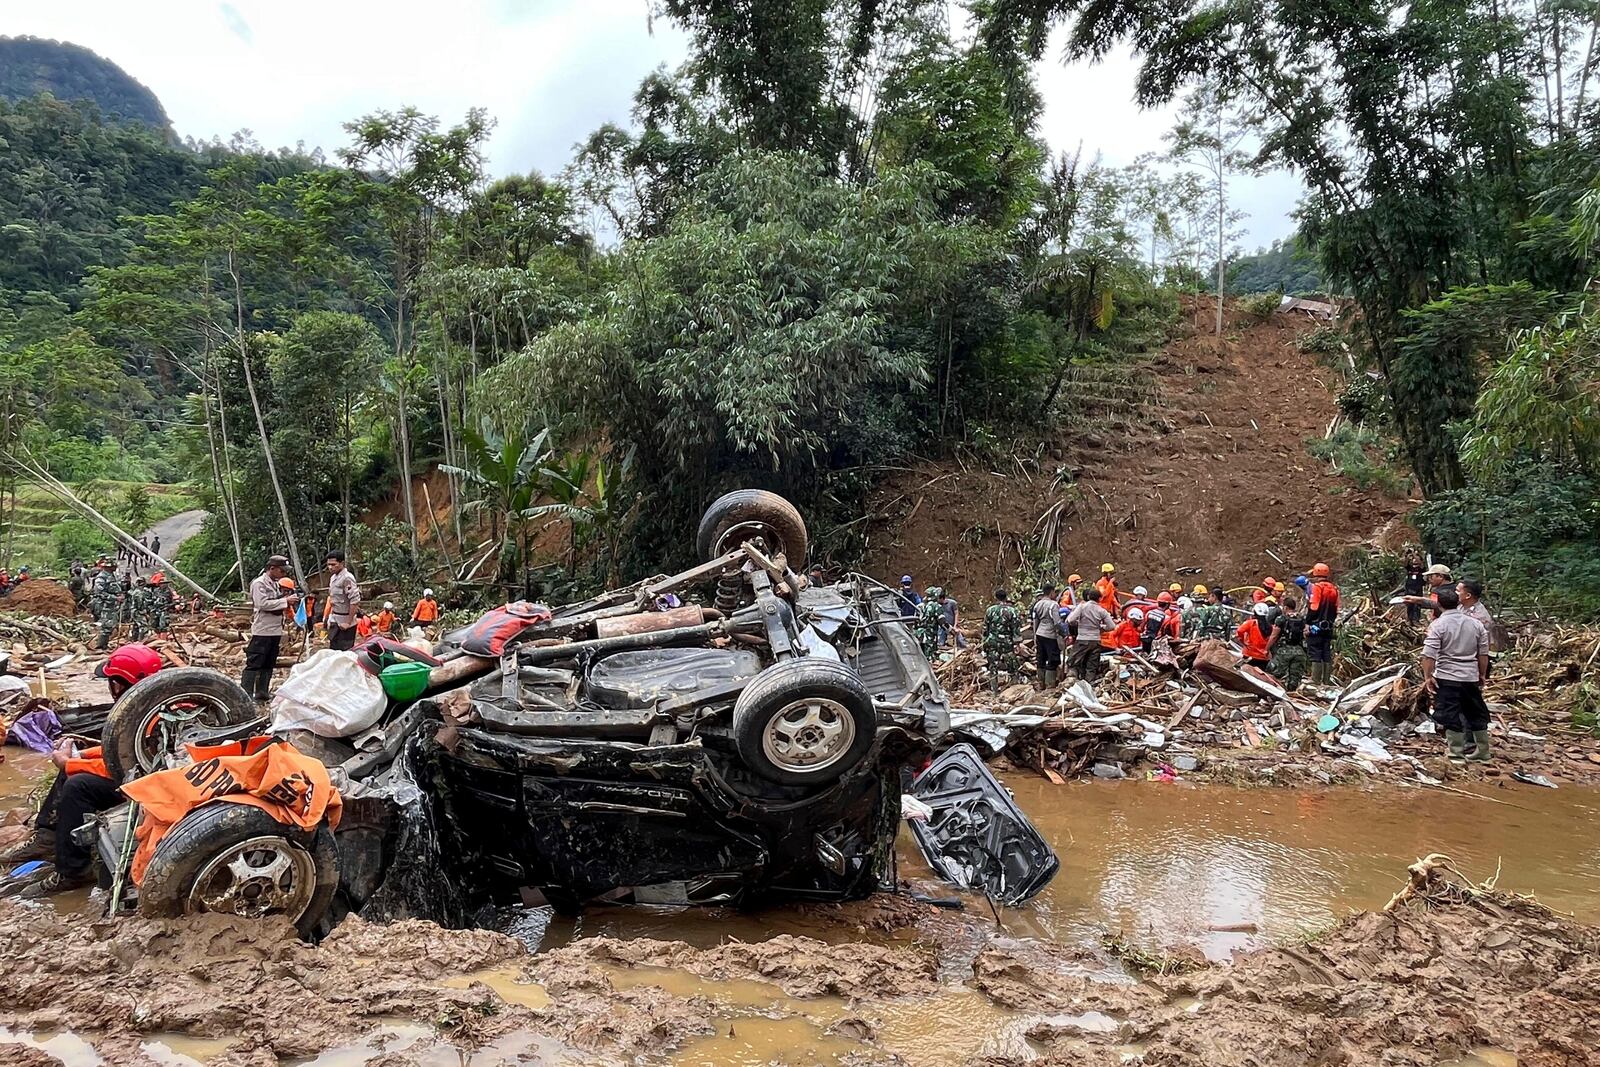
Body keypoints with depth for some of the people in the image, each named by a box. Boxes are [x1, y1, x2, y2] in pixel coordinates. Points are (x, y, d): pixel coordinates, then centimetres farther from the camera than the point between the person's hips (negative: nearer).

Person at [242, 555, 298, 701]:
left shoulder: (276, 584, 16)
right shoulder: (259, 583, -10)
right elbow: (263, 604, -20)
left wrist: (290, 599, 6)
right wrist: (285, 601, -19)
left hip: (275, 630, 9)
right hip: (262, 630, -9)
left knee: (269, 664, 12)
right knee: (253, 664, -8)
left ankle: (262, 692, 17)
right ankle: (245, 694, -8)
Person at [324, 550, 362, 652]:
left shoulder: (347, 578, -17)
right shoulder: (333, 577, 11)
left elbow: (355, 601, -21)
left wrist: (348, 622, -19)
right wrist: (330, 618, 17)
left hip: (345, 622, -9)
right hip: (335, 621, 9)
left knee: (345, 651, -4)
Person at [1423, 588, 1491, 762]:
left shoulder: (1438, 625, -11)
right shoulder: (1476, 624, 3)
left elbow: (1429, 655, -17)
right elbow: (1483, 654, 8)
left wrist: (1427, 677, -10)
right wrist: (1482, 676, 18)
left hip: (1447, 678, -5)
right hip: (1471, 677, 5)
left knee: (1451, 715, 2)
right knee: (1477, 714, 16)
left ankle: (1456, 753, 5)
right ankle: (1483, 752, 25)